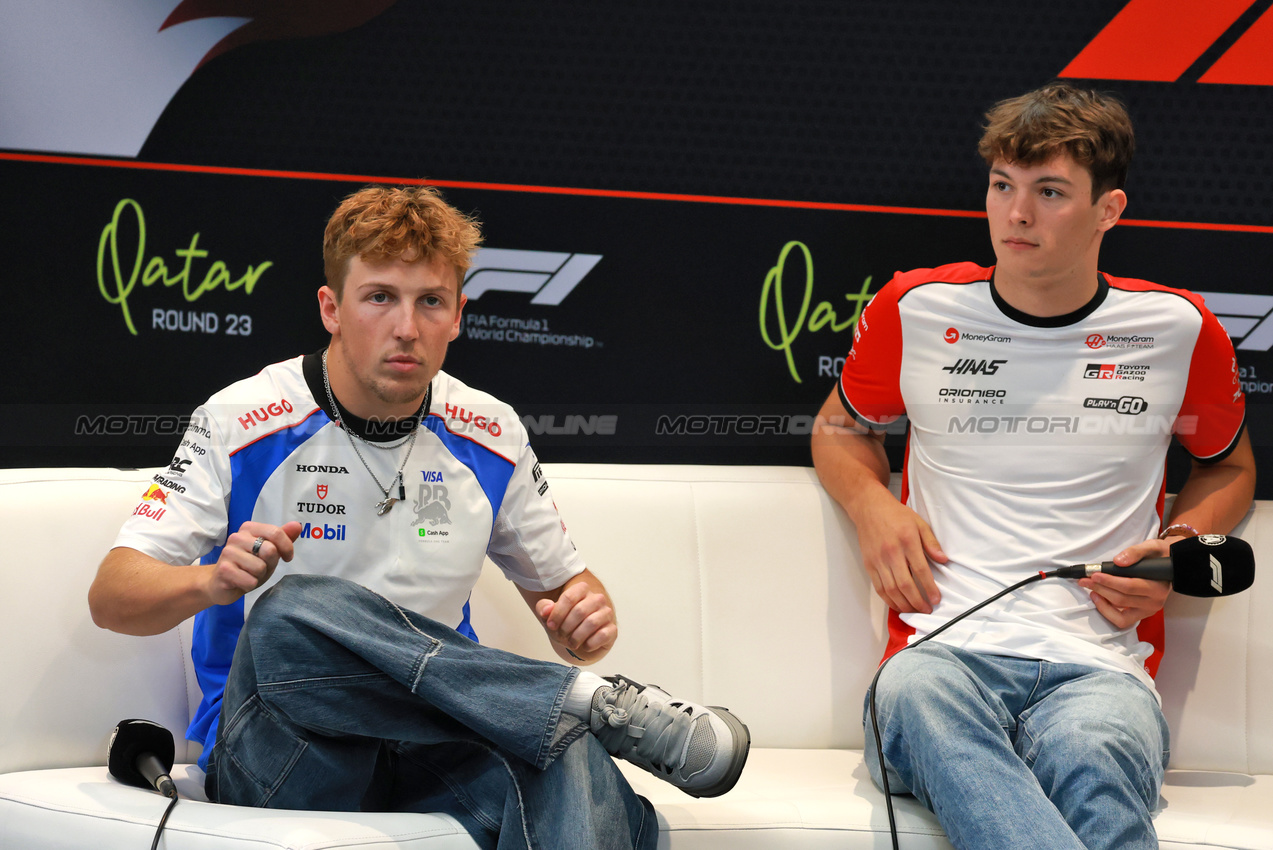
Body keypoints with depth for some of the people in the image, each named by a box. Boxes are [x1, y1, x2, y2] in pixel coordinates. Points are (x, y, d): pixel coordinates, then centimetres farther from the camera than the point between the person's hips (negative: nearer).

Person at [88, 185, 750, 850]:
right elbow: (110, 597, -6)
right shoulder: (241, 425, -3)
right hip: (273, 762, 0)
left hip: (432, 742, 1)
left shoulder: (489, 439, 8)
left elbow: (567, 586, 19)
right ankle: (605, 705, -27)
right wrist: (212, 582, -29)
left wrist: (586, 623, -7)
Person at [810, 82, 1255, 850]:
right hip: (943, 648, 1)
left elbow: (1229, 467, 30)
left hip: (1101, 663, -1)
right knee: (917, 698, -41)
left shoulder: (1178, 331, 12)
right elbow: (841, 425, 31)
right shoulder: (915, 311, 12)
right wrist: (871, 505, 8)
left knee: (1091, 757, -42)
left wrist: (1174, 550, 8)